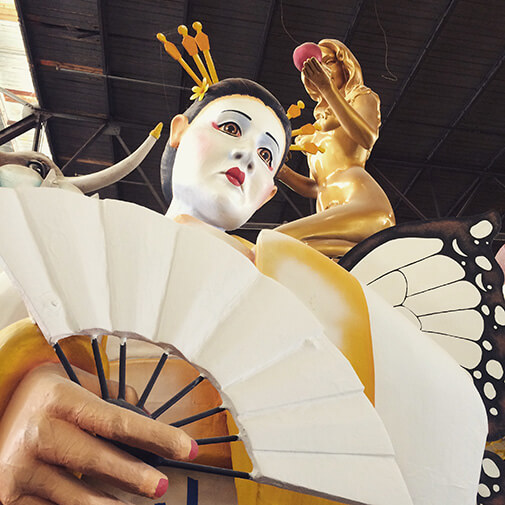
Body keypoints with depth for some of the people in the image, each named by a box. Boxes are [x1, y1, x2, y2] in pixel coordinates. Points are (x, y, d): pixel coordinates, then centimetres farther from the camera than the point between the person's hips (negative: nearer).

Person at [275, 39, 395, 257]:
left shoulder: (363, 97, 18)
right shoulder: (317, 127, 35)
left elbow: (367, 140, -8)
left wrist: (327, 88, -13)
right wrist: (282, 171, 12)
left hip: (364, 205, -6)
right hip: (328, 213, 6)